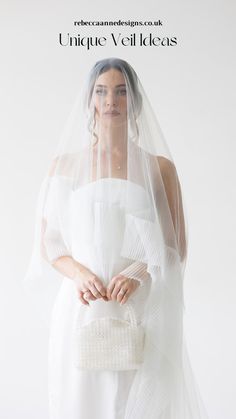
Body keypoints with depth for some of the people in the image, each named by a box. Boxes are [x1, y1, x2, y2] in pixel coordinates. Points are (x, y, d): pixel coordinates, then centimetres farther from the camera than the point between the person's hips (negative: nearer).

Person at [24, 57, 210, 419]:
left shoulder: (159, 167, 3)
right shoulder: (65, 164, 5)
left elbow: (176, 246, 4)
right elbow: (47, 243, 6)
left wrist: (138, 273, -14)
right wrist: (78, 273, -14)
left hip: (143, 314, 0)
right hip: (81, 311, 1)